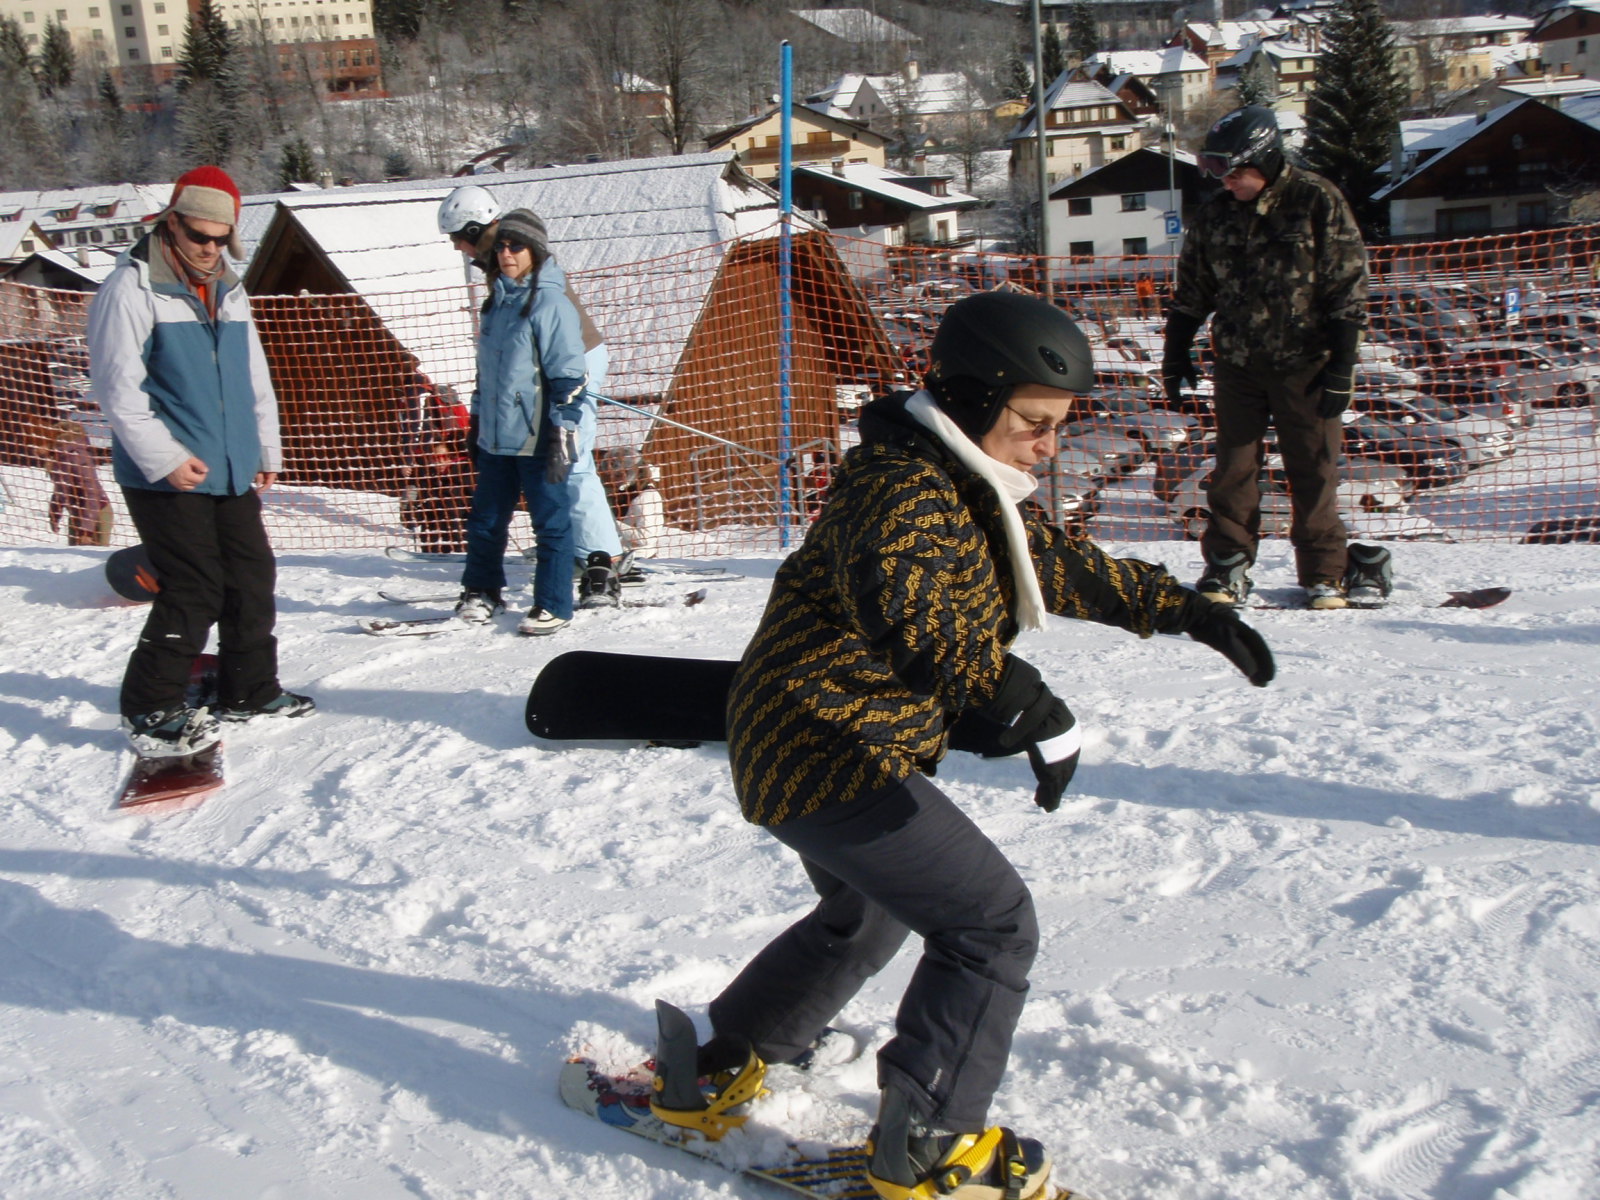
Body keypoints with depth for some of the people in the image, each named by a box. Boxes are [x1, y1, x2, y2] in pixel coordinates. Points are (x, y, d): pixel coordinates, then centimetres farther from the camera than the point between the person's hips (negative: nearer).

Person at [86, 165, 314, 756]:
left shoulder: (228, 290, 15)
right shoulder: (132, 288, -9)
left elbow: (254, 376, 21)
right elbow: (118, 388, -14)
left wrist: (266, 449, 16)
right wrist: (165, 458, -19)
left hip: (232, 473, 8)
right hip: (167, 478, -8)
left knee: (253, 579, 11)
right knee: (193, 592, -8)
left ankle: (249, 692, 26)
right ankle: (150, 714, 4)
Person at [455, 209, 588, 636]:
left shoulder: (550, 303, -10)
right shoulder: (496, 300, 13)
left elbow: (569, 375, -13)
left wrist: (562, 436, -16)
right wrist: (477, 419, 23)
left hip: (537, 439, -7)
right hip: (495, 437, 7)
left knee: (551, 520, 2)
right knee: (486, 518, 15)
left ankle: (553, 605, 10)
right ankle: (481, 592, 31)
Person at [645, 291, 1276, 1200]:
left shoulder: (968, 494, 13)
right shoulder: (904, 486, -21)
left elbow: (1062, 567, 25)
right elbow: (892, 600, -41)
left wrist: (1189, 611, 22)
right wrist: (1015, 697, -51)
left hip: (804, 750, 11)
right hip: (831, 747, -11)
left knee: (866, 914, 31)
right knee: (992, 924, -7)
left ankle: (717, 1069, 41)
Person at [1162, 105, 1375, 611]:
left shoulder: (1318, 202, -6)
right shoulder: (1216, 213, 6)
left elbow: (1348, 289, -6)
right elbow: (1191, 292, 16)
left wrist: (1341, 367, -10)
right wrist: (1175, 356, 12)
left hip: (1304, 365, -3)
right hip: (1237, 365, 3)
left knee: (1314, 472, 1)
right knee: (1232, 471, 4)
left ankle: (1324, 574, 11)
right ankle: (1226, 568, 13)